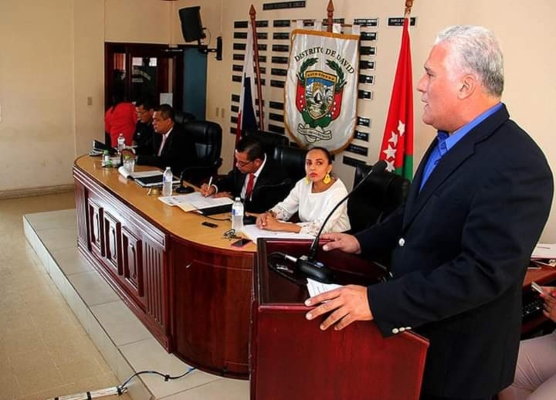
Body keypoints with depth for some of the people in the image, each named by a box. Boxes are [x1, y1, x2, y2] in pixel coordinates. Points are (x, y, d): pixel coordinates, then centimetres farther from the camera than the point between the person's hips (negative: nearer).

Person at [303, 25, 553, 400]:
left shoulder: (517, 165, -27)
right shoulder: (449, 139, 2)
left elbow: (483, 272, -32)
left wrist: (376, 301, -33)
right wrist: (364, 242, 10)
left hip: (458, 352, -8)